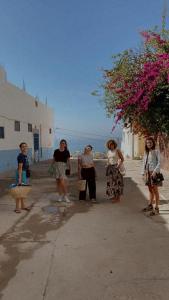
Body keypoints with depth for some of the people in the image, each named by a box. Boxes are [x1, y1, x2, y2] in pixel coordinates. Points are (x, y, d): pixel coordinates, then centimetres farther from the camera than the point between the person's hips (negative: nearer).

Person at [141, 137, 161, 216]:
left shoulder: (156, 151, -4)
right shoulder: (146, 152, 14)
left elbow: (159, 162, -10)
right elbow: (144, 163, 16)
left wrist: (155, 172, -19)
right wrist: (143, 173, 10)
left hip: (153, 172, -6)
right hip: (147, 172, 6)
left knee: (155, 190, -2)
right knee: (150, 190, 14)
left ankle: (156, 208, 3)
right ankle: (150, 205, 25)